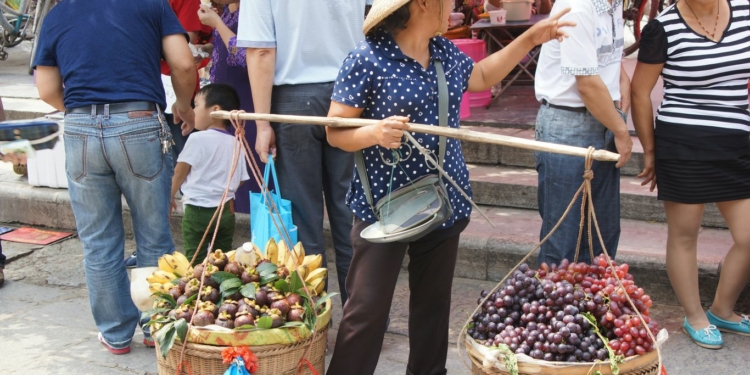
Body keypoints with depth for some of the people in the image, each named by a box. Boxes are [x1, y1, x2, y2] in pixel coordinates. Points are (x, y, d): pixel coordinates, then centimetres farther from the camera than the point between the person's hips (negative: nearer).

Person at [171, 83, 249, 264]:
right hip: (226, 211, 5)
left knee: (195, 261, 2)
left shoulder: (197, 139, -12)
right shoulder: (236, 144, 4)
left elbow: (180, 172, -6)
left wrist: (170, 196, 9)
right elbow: (241, 179, 8)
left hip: (197, 210, -5)